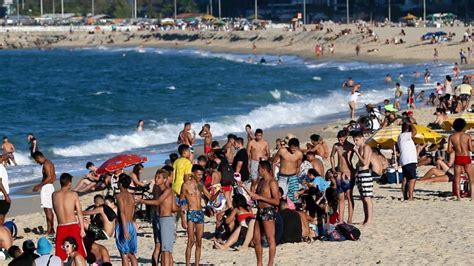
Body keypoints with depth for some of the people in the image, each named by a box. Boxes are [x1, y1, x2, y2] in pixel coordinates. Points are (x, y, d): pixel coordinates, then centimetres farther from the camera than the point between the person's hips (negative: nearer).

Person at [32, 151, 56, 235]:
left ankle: (49, 230, -11)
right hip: (51, 186, 10)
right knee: (49, 210, 15)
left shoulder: (46, 164, -14)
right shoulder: (50, 163, 16)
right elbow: (54, 177, 21)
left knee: (47, 210, -9)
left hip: (46, 187, -10)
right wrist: (40, 185, 22)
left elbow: (49, 177, -23)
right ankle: (51, 229, 20)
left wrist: (39, 186, -19)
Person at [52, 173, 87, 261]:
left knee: (59, 257, 7)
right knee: (79, 254, 6)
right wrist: (82, 229, -4)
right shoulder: (73, 194, -2)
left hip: (61, 227, 2)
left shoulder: (54, 195, 4)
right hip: (73, 226, -2)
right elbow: (79, 213, -5)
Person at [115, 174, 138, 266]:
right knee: (132, 254, 14)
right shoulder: (131, 196, 11)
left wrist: (124, 229, -25)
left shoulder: (120, 196, -9)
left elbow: (122, 212, -19)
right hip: (131, 225, 6)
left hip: (122, 225, -6)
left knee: (124, 255, -3)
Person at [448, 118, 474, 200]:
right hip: (466, 158, -2)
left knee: (457, 178, 10)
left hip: (457, 158, 2)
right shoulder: (467, 136, -9)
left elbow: (449, 150, -3)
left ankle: (458, 196, 6)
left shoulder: (451, 137, -2)